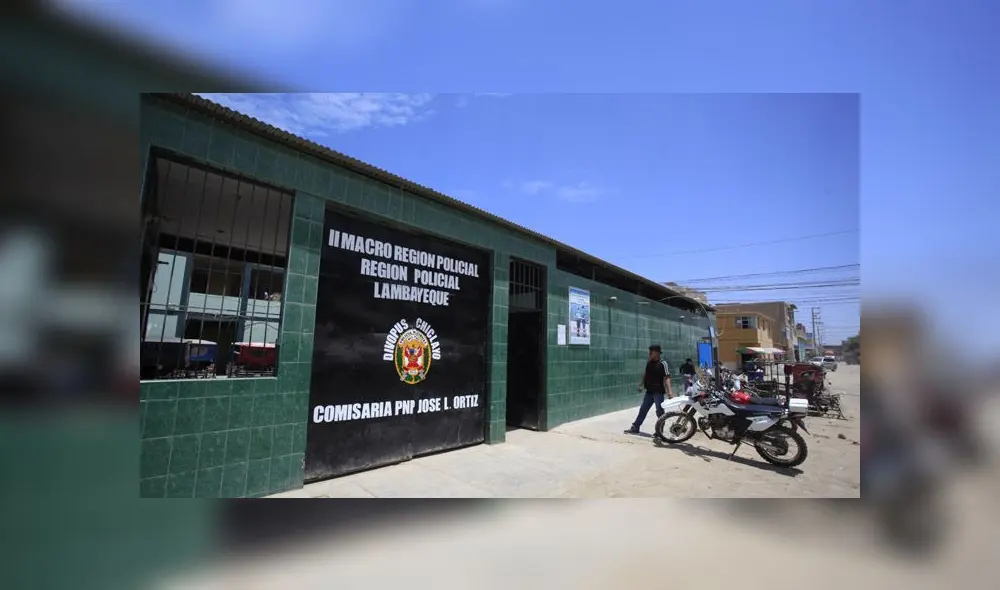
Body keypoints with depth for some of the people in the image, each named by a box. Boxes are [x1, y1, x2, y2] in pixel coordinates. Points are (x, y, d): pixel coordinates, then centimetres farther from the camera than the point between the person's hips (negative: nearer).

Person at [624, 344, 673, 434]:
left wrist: (669, 390, -27)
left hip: (658, 391, -7)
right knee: (643, 409, 12)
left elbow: (667, 377, -18)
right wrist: (641, 384, 21)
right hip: (649, 391, 7)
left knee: (659, 411, -1)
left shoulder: (663, 363, -12)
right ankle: (635, 427, 20)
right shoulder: (649, 362, 7)